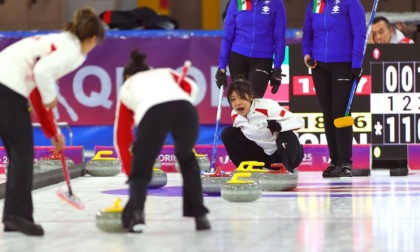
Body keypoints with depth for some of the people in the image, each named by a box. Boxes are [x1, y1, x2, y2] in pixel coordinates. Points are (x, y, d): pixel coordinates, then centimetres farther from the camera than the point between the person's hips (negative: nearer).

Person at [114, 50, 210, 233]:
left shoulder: (126, 88, 40)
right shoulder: (165, 73, 44)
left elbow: (121, 136, 39)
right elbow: (191, 87, 22)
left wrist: (130, 171, 46)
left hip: (152, 113, -2)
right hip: (185, 109, 2)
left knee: (140, 169, 17)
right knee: (187, 158, 31)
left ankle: (136, 213, -11)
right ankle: (200, 215, 25)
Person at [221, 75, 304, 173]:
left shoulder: (267, 106, -28)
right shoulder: (235, 115, -9)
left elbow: (299, 121, -27)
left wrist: (280, 125, -46)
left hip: (288, 154, -5)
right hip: (263, 155, 5)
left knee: (287, 136, -38)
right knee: (228, 134, -8)